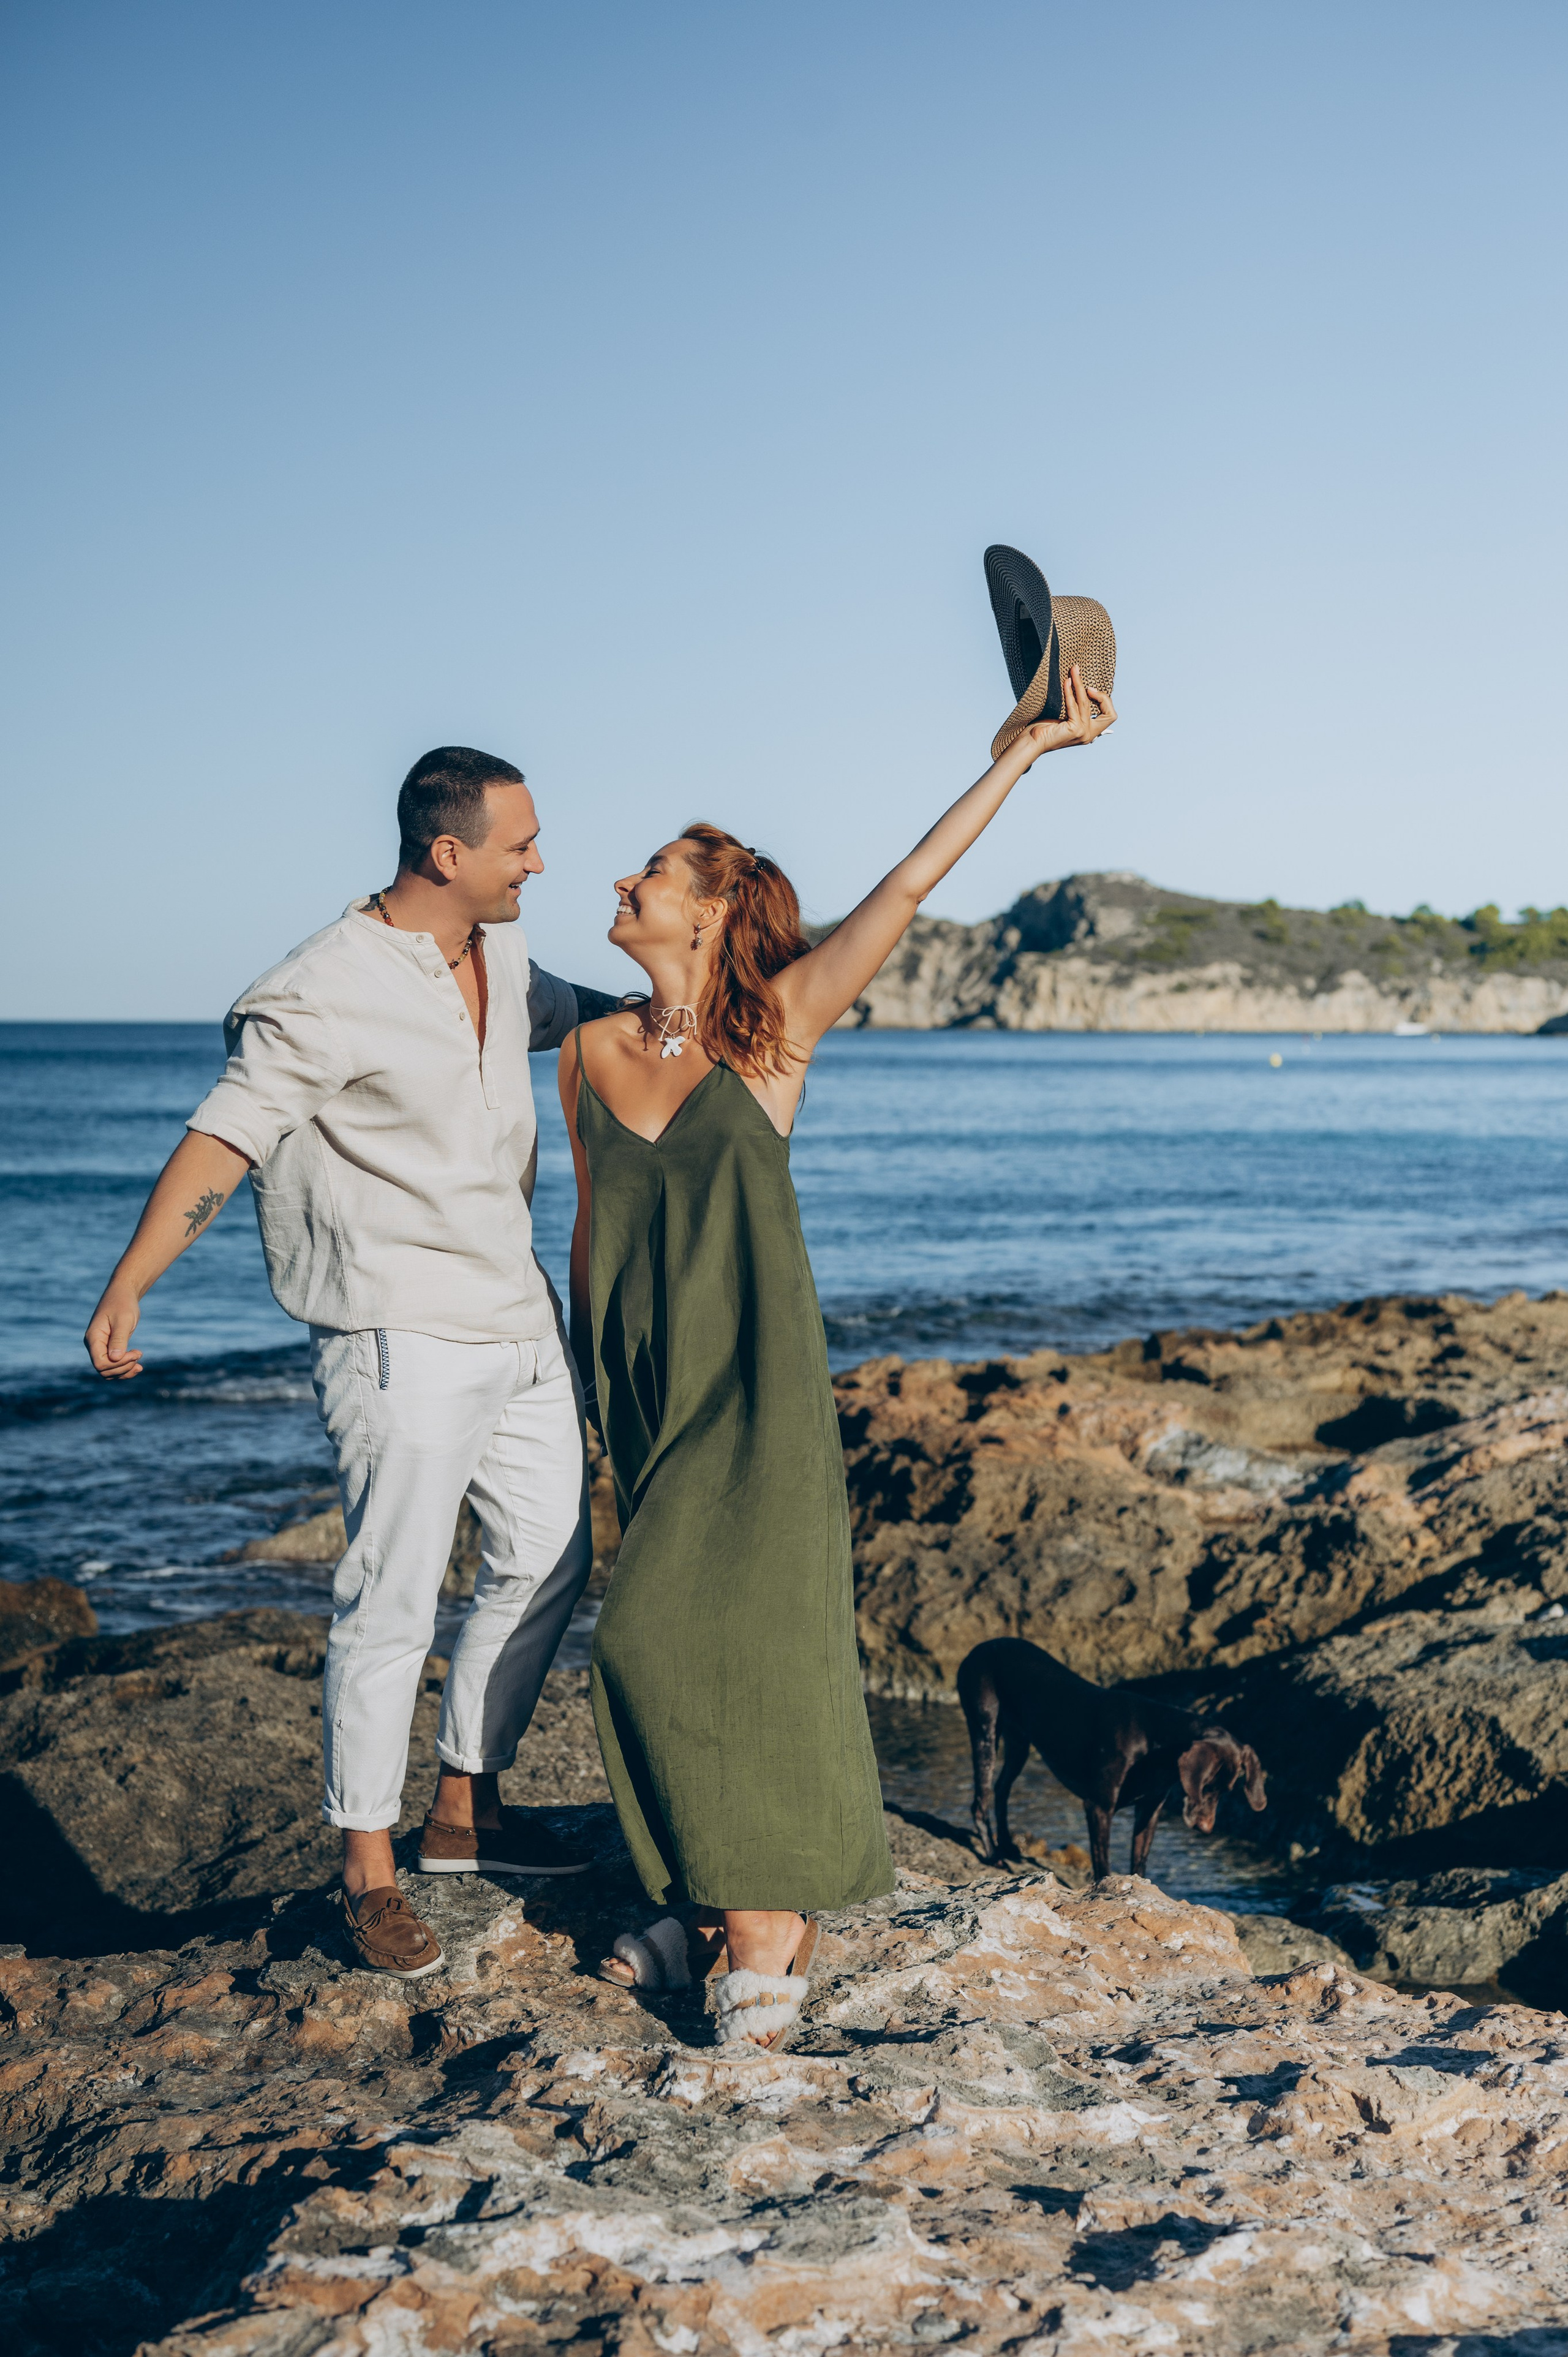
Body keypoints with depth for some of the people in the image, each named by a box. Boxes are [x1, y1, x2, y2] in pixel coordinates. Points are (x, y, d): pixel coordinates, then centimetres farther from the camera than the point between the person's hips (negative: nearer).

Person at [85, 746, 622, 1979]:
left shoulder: (499, 956, 8)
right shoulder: (332, 991, -17)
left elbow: (569, 1010, 30)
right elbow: (224, 1137, -19)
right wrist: (130, 1282, -25)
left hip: (522, 1320, 9)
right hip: (405, 1337, -9)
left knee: (550, 1559, 15)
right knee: (392, 1599, -6)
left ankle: (464, 1810, 30)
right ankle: (369, 1871, 8)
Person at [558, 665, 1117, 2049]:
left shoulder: (775, 1027, -5)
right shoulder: (594, 1052, 6)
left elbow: (909, 886, -10)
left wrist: (1030, 746, -11)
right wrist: (583, 1381, 19)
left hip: (757, 1391, -4)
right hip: (645, 1389, 5)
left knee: (693, 1636, -12)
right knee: (665, 1645, 8)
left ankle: (759, 1924, 0)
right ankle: (723, 1902, 21)